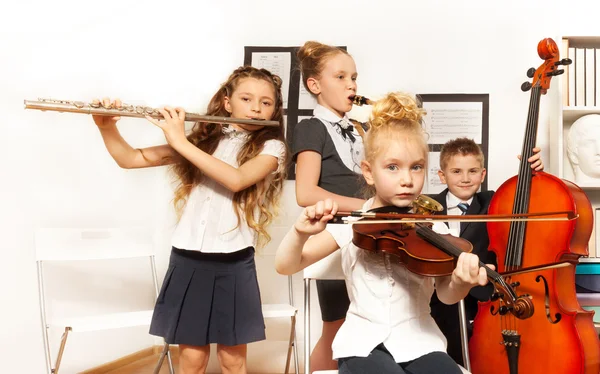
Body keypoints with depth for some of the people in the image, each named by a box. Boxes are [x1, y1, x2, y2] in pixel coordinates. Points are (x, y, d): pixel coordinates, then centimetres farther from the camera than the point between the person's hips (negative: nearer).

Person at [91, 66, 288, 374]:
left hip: (233, 265, -1)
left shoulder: (271, 147, 0)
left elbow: (236, 179, -21)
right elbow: (129, 159, 8)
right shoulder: (202, 139, 7)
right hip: (187, 260, 2)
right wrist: (106, 125, -10)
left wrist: (182, 142, -20)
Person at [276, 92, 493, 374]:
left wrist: (460, 282, -30)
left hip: (419, 343, 2)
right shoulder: (350, 224, -2)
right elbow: (285, 266, -2)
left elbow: (446, 295, -7)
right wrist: (301, 231, -23)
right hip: (363, 344, -1)